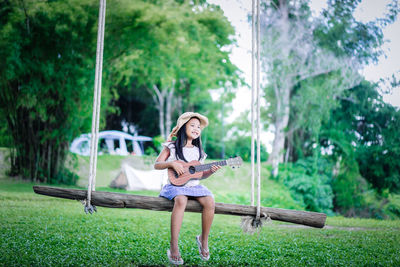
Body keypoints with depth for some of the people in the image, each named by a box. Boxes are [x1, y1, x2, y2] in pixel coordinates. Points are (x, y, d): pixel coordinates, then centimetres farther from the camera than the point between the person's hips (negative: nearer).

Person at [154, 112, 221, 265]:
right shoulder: (172, 147, 5)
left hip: (194, 186, 4)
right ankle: (173, 248, -33)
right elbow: (156, 165, 0)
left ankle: (204, 240, -2)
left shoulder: (198, 151, 17)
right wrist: (172, 163, -15)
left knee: (210, 202, -25)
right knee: (181, 201, -37)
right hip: (176, 184, -4)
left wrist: (211, 171, -2)